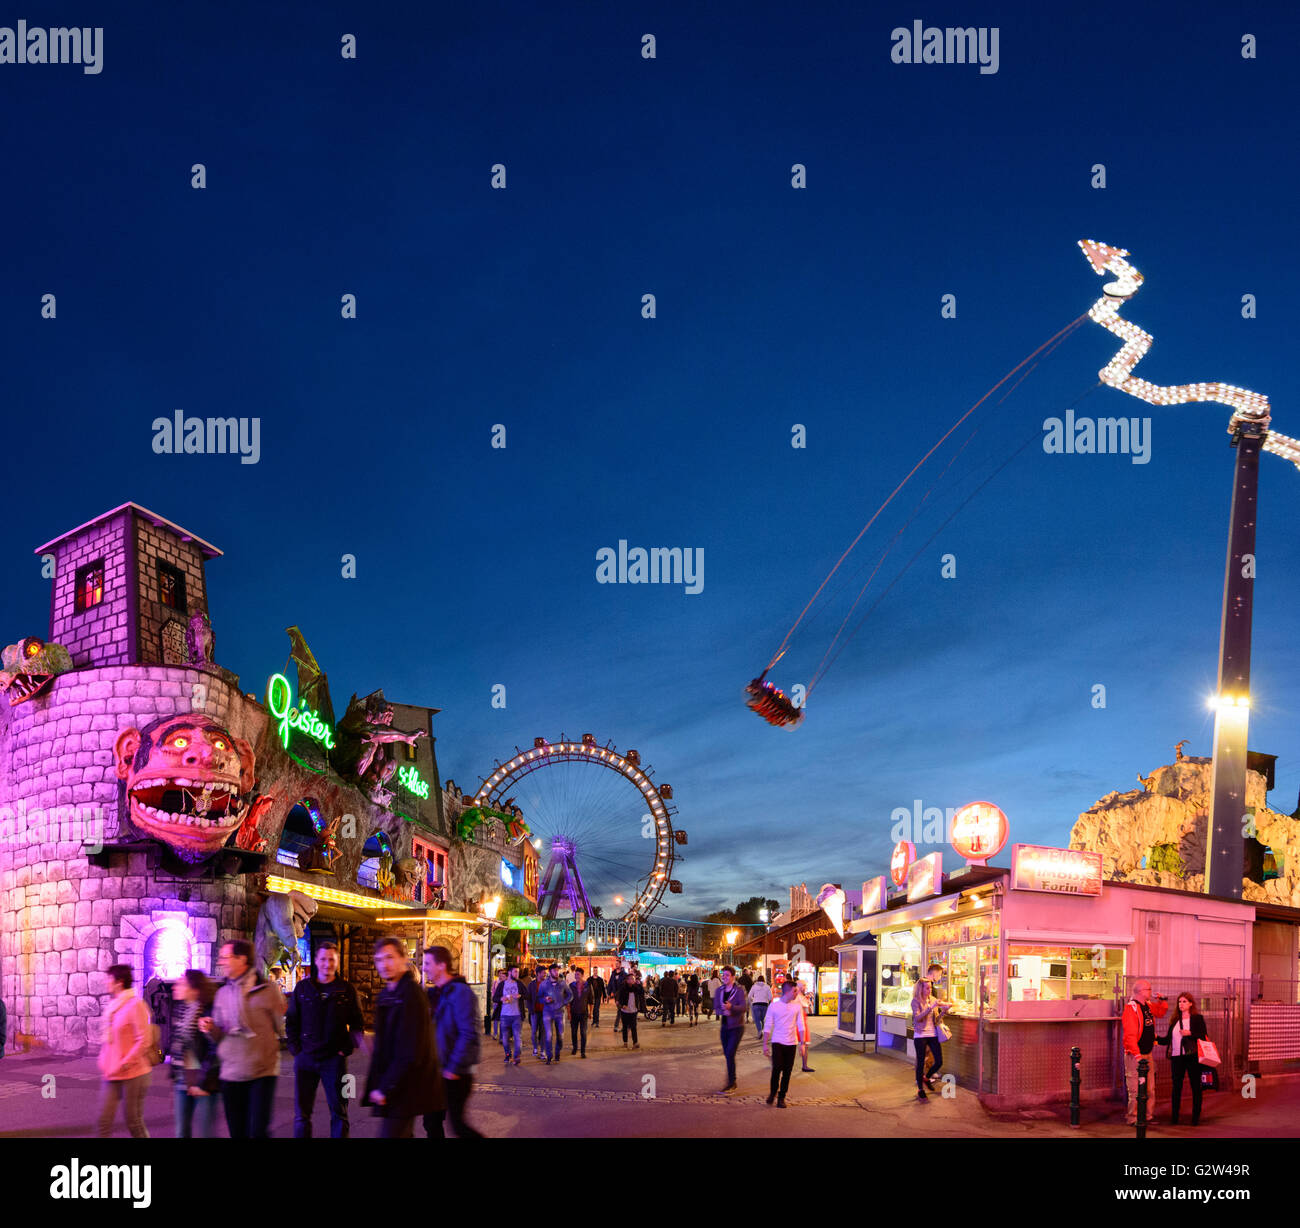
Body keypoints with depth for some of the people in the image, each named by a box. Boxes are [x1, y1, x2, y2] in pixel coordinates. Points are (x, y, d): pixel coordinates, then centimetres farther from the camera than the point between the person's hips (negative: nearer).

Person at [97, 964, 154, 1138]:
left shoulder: (135, 1005, -13)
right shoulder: (113, 1006, 12)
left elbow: (144, 1040, -17)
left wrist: (126, 1063, -17)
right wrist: (103, 1060, 11)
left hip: (133, 1074, -7)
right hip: (112, 1074, 7)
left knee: (134, 1121, 1)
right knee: (105, 1120, 1)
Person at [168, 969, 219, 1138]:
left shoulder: (208, 1011, -15)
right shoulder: (179, 1010, 9)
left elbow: (214, 1051, -17)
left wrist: (203, 1083, -16)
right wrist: (174, 1076, 15)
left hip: (204, 1082, -8)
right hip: (182, 1080, 8)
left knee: (206, 1132, -3)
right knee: (182, 1132, 11)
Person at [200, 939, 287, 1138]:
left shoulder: (266, 989, -5)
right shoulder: (222, 993, 10)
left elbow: (282, 1028, 1)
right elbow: (220, 1036, 14)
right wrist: (210, 1029, -5)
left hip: (262, 1071, -5)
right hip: (231, 1073, 5)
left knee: (259, 1131, -11)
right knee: (237, 1133, 9)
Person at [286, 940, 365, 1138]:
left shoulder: (346, 989, 2)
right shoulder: (302, 988, 5)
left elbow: (358, 1024, 6)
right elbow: (291, 1022, 11)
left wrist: (346, 1049, -4)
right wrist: (295, 1048, 0)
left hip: (334, 1060, -1)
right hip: (306, 1059, 1)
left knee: (339, 1113, 4)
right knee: (301, 1114, 2)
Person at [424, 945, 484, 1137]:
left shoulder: (460, 992, -16)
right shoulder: (434, 993, 11)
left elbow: (469, 1035, -21)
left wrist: (454, 1069, -21)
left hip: (456, 1075, -8)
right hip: (436, 1072, 8)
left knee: (458, 1125, -4)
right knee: (431, 1123, 8)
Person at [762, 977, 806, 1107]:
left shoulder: (796, 1006, 4)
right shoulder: (774, 1006, -2)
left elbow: (801, 1026, 8)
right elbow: (767, 1027, 1)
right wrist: (765, 1045, -1)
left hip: (791, 1043, 2)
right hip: (777, 1042, -2)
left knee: (787, 1071, 2)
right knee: (777, 1068, -12)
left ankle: (781, 1097, 14)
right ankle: (773, 1092, 11)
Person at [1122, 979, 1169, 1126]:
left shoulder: (1148, 1006, 11)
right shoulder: (1131, 1008, -15)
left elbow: (1160, 1013, 34)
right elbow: (1130, 1034, -21)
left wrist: (1163, 1002, 13)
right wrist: (1137, 1055, -27)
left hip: (1147, 1053, 9)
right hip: (1135, 1055, -9)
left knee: (1150, 1089, 12)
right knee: (1136, 1089, -7)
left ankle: (1148, 1116, 21)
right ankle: (1132, 1118, 1)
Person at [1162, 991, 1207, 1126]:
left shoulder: (1198, 1018, 2)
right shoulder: (1175, 1020, 15)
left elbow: (1204, 1037, -5)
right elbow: (1168, 1039, 13)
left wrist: (1190, 1033, -17)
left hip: (1192, 1056, -4)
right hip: (1176, 1057, 4)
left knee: (1196, 1086, 1)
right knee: (1176, 1086, 3)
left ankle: (1196, 1117, 8)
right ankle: (1174, 1116, 9)